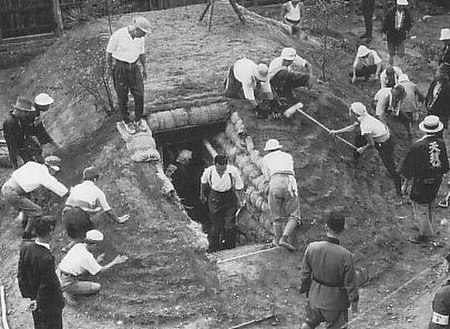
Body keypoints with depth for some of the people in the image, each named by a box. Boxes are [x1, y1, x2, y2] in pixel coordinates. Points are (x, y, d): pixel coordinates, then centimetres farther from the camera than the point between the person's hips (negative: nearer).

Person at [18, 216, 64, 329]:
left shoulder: (25, 248, -12)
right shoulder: (47, 258, -35)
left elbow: (21, 275, -1)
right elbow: (46, 286, -27)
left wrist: (27, 294, 8)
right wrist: (39, 302, -11)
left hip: (34, 298, 7)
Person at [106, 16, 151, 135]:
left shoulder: (140, 37, -4)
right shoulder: (118, 35, -20)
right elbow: (109, 52, -7)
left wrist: (144, 68, 21)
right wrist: (109, 68, 2)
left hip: (134, 67, 4)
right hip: (120, 68, -4)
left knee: (139, 95, -1)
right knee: (122, 97, 4)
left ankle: (138, 120, 17)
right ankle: (126, 122, 21)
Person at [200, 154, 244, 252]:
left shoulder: (233, 171, -22)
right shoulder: (209, 171, -19)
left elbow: (239, 187, -4)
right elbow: (203, 182, 5)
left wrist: (240, 199, 4)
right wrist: (202, 195, 18)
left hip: (229, 197, 0)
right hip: (214, 198, 0)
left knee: (230, 225, -3)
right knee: (216, 224, -1)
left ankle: (230, 246, 16)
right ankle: (213, 247, 15)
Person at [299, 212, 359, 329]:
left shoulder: (312, 248, -19)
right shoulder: (345, 255, -29)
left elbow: (305, 274, -4)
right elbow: (350, 283, -16)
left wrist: (305, 289, 15)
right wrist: (354, 302, 0)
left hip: (315, 296, 3)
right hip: (335, 301, -3)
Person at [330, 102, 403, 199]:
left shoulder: (364, 126, -32)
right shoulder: (364, 117, -6)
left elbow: (371, 144, -23)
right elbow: (353, 127, 11)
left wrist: (363, 149, -3)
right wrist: (337, 132, 13)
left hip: (385, 145, -9)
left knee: (391, 168, -5)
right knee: (359, 141, 24)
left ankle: (400, 195, 2)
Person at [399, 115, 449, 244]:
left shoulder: (418, 146, -26)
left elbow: (409, 168, -17)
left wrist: (406, 184, -4)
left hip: (421, 183, -6)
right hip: (436, 181, 6)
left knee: (420, 209, 11)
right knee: (429, 205, 27)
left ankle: (425, 235, 23)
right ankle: (428, 227, 46)